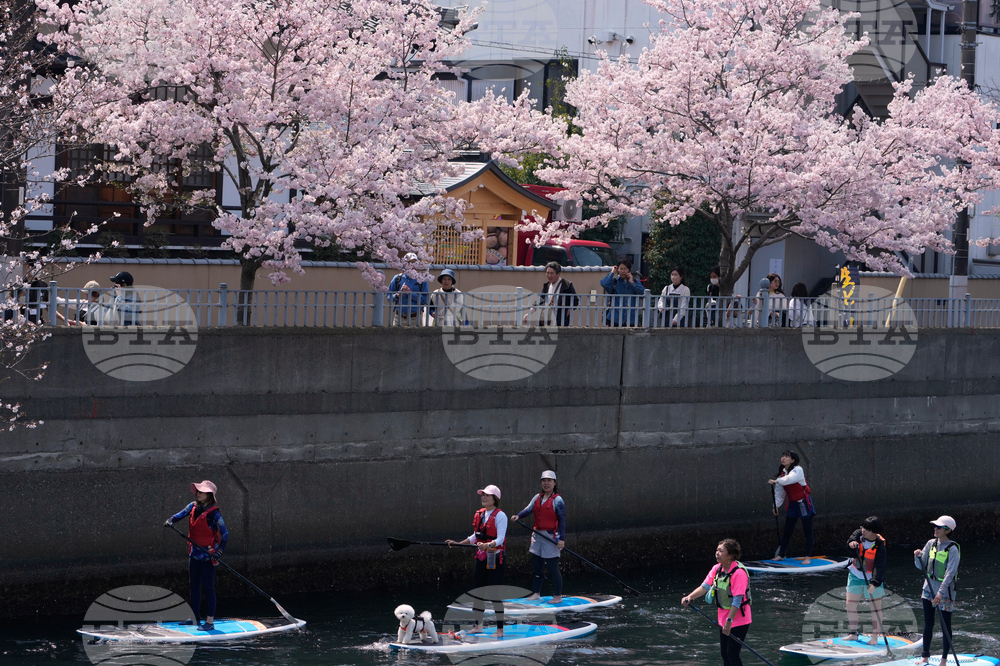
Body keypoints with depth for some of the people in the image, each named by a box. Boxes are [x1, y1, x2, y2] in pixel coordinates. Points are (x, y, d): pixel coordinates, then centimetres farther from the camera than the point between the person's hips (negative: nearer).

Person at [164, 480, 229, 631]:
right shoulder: (193, 506, 4)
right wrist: (170, 520, -17)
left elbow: (225, 534, -18)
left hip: (208, 555, -7)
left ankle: (210, 621, 1)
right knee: (194, 586, 14)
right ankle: (195, 617, 25)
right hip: (194, 553, 7)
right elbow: (180, 515, 6)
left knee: (208, 587, -3)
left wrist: (219, 551, -29)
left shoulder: (214, 513, -16)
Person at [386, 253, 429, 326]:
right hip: (399, 317, 2)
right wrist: (396, 296, -9)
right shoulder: (397, 278, 9)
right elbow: (388, 296, 12)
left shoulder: (421, 280, 4)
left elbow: (425, 299, -4)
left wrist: (410, 293, -13)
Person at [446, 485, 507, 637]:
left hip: (495, 558, -8)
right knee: (478, 591, 11)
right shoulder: (479, 514, 12)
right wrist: (458, 544, 15)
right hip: (481, 557, 8)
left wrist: (488, 545, -37)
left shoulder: (500, 516, -11)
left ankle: (500, 629, -1)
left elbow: (500, 539, -21)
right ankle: (478, 626, 22)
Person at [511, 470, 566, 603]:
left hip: (551, 537, -7)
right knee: (536, 566, 11)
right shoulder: (537, 498, 11)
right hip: (538, 536, 7)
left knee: (553, 568, -3)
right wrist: (518, 516, -22)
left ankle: (558, 596, 4)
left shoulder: (558, 500, -8)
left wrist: (562, 539, -18)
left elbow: (562, 520, -11)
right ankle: (536, 593, 20)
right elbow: (529, 509, -2)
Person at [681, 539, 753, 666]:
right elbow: (704, 587, -4)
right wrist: (690, 597, -21)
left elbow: (737, 600, -25)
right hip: (723, 618, 8)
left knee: (732, 654, -8)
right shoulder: (717, 569, 3)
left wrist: (729, 621, -28)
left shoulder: (739, 572, -21)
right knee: (724, 653, 14)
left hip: (739, 621, -8)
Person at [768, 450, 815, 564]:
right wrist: (776, 505, 7)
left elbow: (790, 478, -37)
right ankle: (781, 554, 15)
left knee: (808, 531, -2)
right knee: (787, 531, 9)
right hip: (792, 504, 6)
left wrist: (776, 481, -46)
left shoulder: (798, 470, -14)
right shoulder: (782, 473, 6)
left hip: (804, 503, -6)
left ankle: (808, 557, 1)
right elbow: (779, 492, 13)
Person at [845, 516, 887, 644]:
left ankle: (875, 636, 4)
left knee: (876, 607, -2)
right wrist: (852, 544, -47)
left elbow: (880, 567, -27)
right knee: (850, 604, 4)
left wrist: (874, 583, -39)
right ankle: (853, 633, 14)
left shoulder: (880, 546, -22)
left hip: (873, 578, -4)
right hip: (855, 575, 4)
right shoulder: (858, 534, -9)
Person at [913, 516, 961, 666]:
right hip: (929, 589, 6)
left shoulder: (953, 549, -14)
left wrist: (941, 592, -30)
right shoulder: (931, 544, 5)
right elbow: (921, 566, 10)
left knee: (946, 626, 3)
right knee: (928, 625, 10)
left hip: (945, 593, -6)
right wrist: (918, 556, -12)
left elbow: (950, 572, -22)